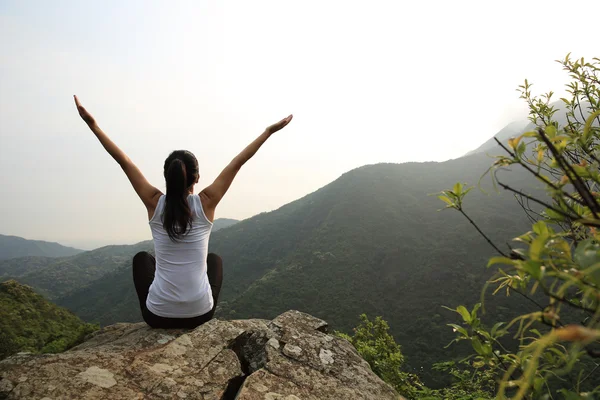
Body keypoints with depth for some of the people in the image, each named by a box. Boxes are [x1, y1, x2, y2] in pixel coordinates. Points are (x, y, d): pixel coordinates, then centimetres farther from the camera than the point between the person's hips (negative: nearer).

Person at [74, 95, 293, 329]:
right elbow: (237, 163, -2)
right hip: (200, 314, 0)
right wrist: (269, 131, 6)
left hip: (158, 315, 1)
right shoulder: (206, 203, -9)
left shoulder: (155, 203, -7)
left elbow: (124, 161, -1)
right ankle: (201, 313, 34)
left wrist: (92, 124, 7)